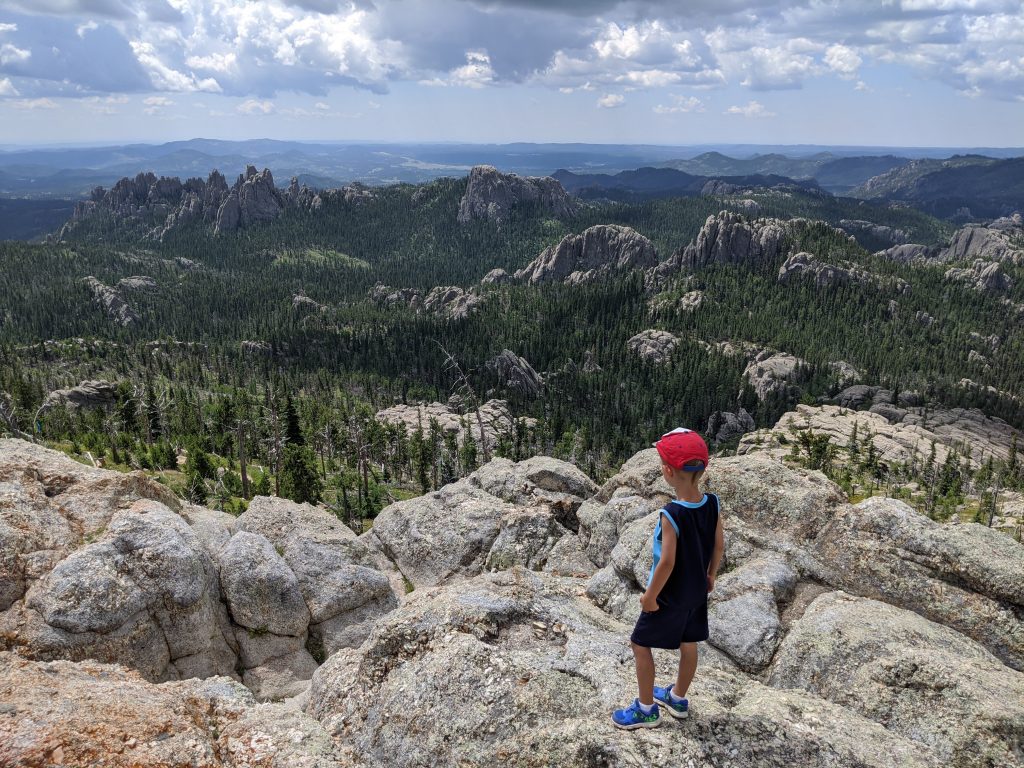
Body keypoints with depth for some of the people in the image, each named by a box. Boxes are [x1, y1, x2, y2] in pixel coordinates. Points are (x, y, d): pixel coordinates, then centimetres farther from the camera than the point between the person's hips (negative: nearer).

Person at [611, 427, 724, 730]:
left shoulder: (671, 514, -31)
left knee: (640, 644, 11)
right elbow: (719, 545, 0)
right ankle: (678, 698, 42)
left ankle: (646, 709, 23)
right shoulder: (712, 503, -11)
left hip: (669, 595, -7)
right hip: (697, 591, 7)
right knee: (688, 643, 22)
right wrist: (710, 576, 16)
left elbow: (667, 561, -28)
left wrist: (650, 596, -16)